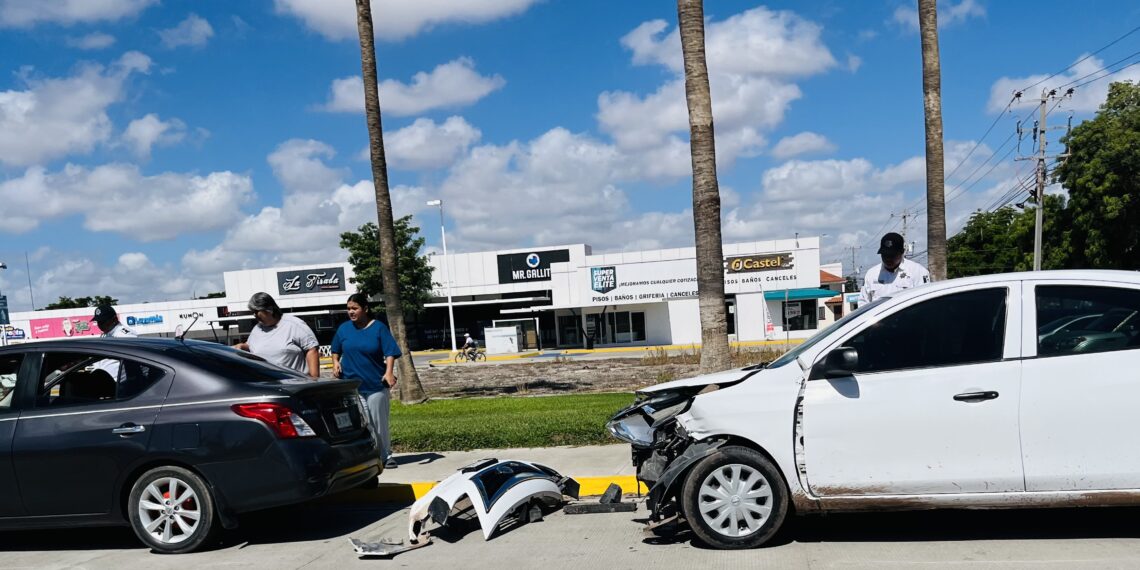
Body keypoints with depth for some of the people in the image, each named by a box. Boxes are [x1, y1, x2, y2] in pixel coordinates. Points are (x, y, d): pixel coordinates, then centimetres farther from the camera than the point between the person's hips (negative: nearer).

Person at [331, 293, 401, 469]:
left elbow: (390, 353, -8)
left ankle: (385, 455, 16)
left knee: (379, 423, 4)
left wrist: (389, 372, -22)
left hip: (376, 384, -2)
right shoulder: (344, 328, 6)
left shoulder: (378, 328, -3)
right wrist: (335, 363, 0)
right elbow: (336, 351, 20)